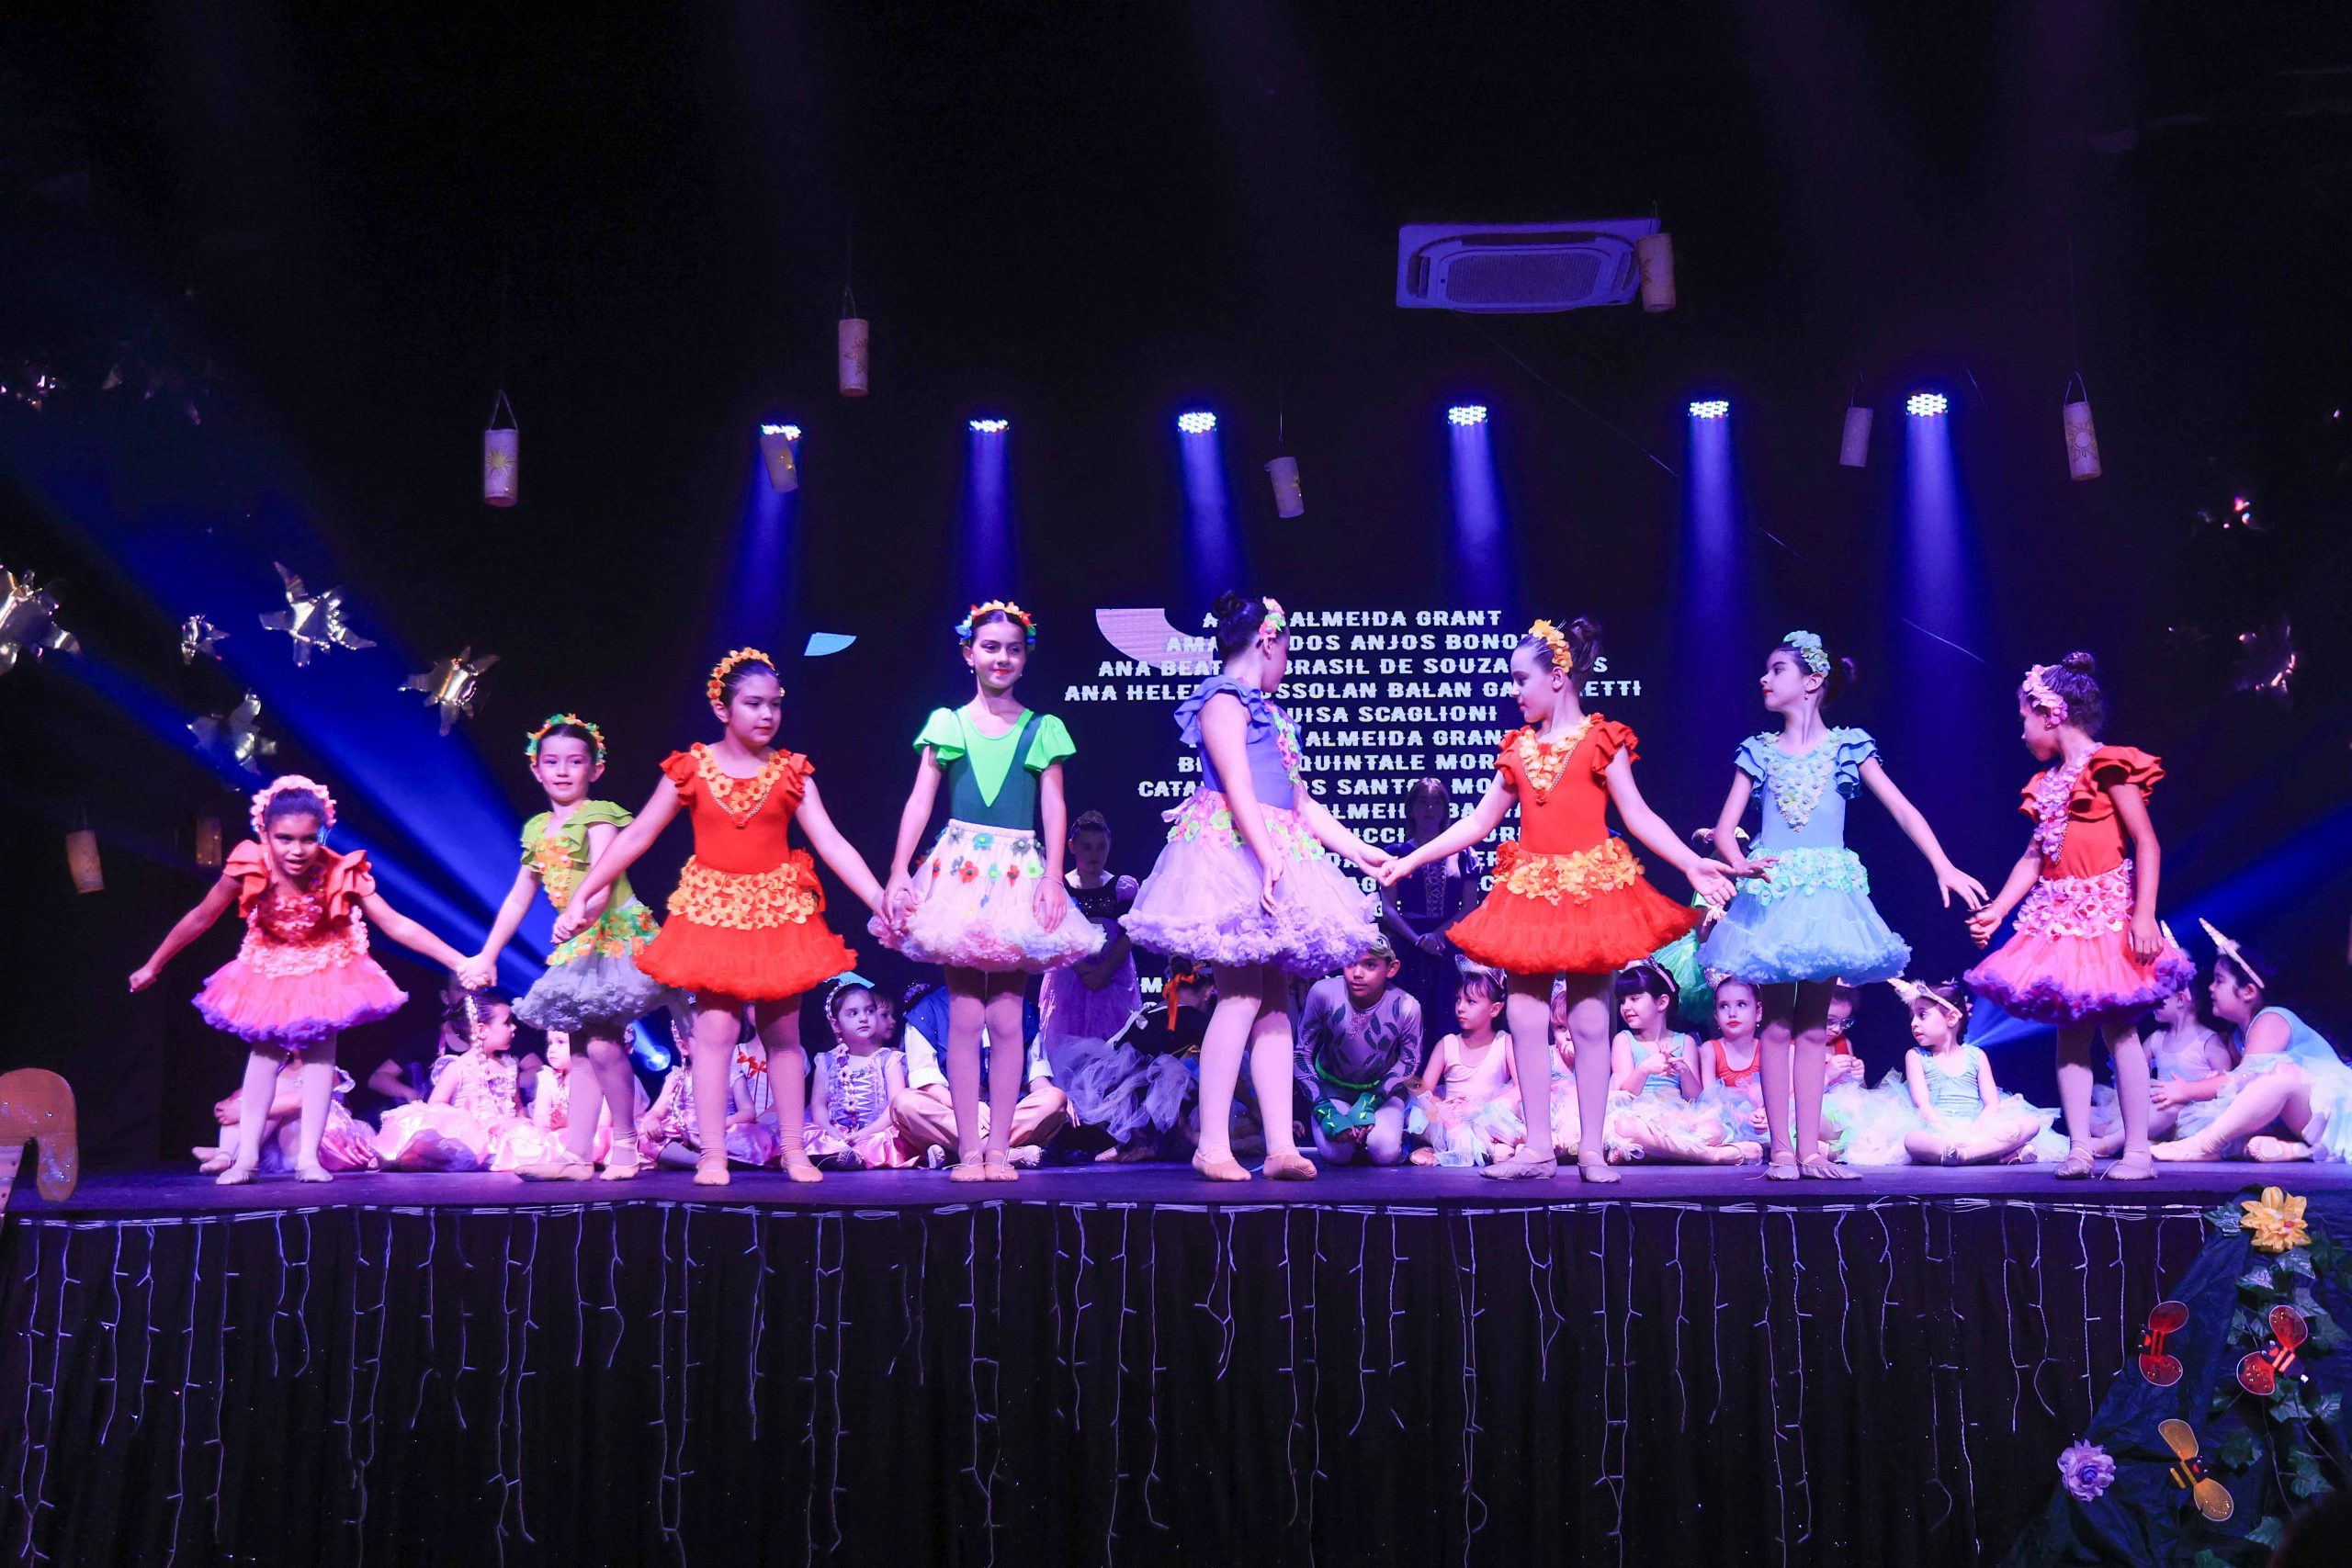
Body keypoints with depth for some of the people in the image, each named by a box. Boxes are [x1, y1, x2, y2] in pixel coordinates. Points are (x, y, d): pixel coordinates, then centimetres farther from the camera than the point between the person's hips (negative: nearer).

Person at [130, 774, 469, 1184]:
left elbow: (396, 924, -33)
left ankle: (308, 1156, 5)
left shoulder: (342, 874, -34)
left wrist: (461, 963, -41)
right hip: (269, 971, 1)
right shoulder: (248, 870, -31)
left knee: (320, 1055, 0)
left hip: (327, 969, -1)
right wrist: (152, 967, -4)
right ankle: (246, 1156, 11)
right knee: (262, 1054, 7)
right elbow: (199, 919, -15)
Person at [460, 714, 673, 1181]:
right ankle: (575, 1154, 5)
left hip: (618, 936, -8)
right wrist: (486, 957, 18)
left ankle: (626, 1143, -4)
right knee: (581, 1048, 5)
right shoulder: (539, 829, 14)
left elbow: (602, 879, -24)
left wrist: (581, 912, -44)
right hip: (580, 947, 8)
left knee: (602, 1042, -16)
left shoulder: (599, 815, -7)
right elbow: (517, 900, 19)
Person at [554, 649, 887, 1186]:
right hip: (713, 910, -1)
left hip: (779, 911, 1)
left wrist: (882, 903, -14)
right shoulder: (691, 769, -2)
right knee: (715, 1028, -5)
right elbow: (634, 838, -1)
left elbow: (833, 845, -5)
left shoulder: (791, 773, -1)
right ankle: (712, 1155, 1)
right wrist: (581, 897, -5)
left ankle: (793, 1150, 16)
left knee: (782, 1032, 7)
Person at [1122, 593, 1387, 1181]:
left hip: (1277, 854, 9)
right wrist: (1269, 858, -23)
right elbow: (1238, 789, -14)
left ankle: (1281, 1145, 1)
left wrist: (1360, 851, 24)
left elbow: (1303, 805, 26)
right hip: (1233, 847, -9)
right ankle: (1213, 1145, -10)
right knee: (1242, 993, -13)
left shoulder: (1270, 713, 24)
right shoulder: (1224, 700, -2)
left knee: (1275, 997, 3)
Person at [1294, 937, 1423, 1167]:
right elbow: (1302, 1054, -14)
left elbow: (1409, 1061, -8)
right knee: (1336, 1153, -24)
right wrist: (1324, 1110, -21)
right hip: (1331, 1087, 0)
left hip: (1382, 1089, 0)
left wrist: (1369, 1103, -17)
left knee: (1385, 1153, -24)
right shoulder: (1323, 993, -27)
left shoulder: (1407, 1007, -26)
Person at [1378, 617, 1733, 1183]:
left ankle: (1592, 1150, 6)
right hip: (1530, 891, 5)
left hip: (1590, 887, -5)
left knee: (1589, 1020, -1)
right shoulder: (1518, 747, 12)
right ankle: (1537, 1149, 8)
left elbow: (1638, 816, -3)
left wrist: (1692, 864, -16)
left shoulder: (1600, 739, 0)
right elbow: (1477, 823, 13)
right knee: (1525, 1018, 1)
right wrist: (1408, 861, 9)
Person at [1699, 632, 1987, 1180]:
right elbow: (1724, 828, 4)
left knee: (1813, 1026, 4)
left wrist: (1944, 868, -12)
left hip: (1826, 891, 0)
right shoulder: (1758, 751, 8)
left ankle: (1809, 1149, 6)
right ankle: (1782, 1150, 2)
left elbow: (1902, 809, -2)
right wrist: (1738, 864, -17)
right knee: (1777, 1022, 0)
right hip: (1772, 892, 1)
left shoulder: (1848, 747, 4)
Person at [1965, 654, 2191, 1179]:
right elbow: (2033, 857, 16)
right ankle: (2079, 1149, 7)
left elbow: (2146, 844, -11)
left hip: (2106, 912, -7)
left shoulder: (2106, 766, -7)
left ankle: (2138, 1151, 1)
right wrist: (1997, 910, 9)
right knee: (2070, 1031, 4)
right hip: (2058, 917, 7)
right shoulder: (2047, 784, 15)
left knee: (2118, 1028, -5)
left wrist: (2143, 917, -18)